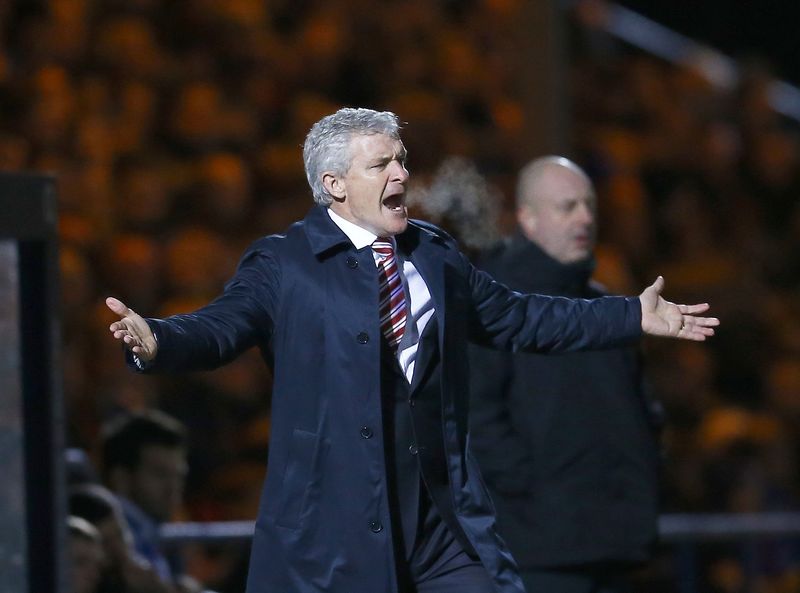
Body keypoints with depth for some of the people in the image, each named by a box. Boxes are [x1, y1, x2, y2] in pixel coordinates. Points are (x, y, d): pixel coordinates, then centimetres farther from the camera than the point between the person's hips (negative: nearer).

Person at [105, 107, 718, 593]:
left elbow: (515, 316, 24)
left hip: (446, 515, 5)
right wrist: (156, 341, -39)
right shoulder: (282, 264, -3)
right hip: (337, 524, -5)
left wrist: (635, 317, 25)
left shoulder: (435, 254, 14)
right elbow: (222, 325, -16)